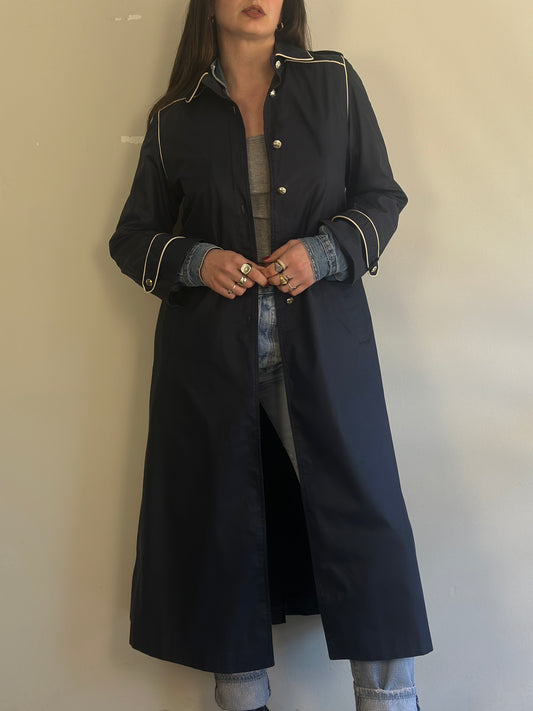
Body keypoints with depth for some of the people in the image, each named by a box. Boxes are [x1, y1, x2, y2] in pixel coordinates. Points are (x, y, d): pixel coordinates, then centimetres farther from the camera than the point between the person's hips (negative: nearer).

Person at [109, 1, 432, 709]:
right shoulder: (175, 119, 9)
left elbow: (382, 196, 9)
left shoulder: (334, 82, 9)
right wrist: (195, 260, -8)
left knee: (362, 513, -1)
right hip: (211, 353, 1)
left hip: (322, 345, 0)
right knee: (224, 525, 7)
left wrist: (323, 252, -10)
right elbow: (131, 236, 13)